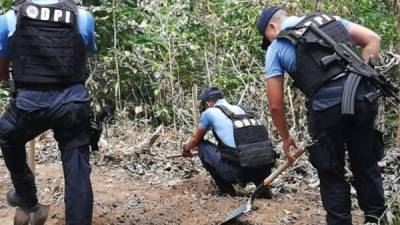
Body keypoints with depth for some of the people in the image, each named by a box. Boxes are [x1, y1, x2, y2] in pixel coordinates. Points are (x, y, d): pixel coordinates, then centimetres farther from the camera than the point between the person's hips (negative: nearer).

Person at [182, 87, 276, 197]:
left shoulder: (209, 112, 8)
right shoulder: (241, 109, 24)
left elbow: (196, 138, 24)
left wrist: (187, 149, 47)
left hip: (240, 171, -5)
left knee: (202, 146, 17)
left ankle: (225, 190, 15)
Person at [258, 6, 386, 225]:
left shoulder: (276, 48, 11)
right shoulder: (330, 19, 22)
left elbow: (276, 105, 9)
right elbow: (373, 40, 14)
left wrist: (286, 137, 22)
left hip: (327, 105, -4)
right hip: (364, 95, 4)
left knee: (332, 174, 14)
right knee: (366, 165, 19)